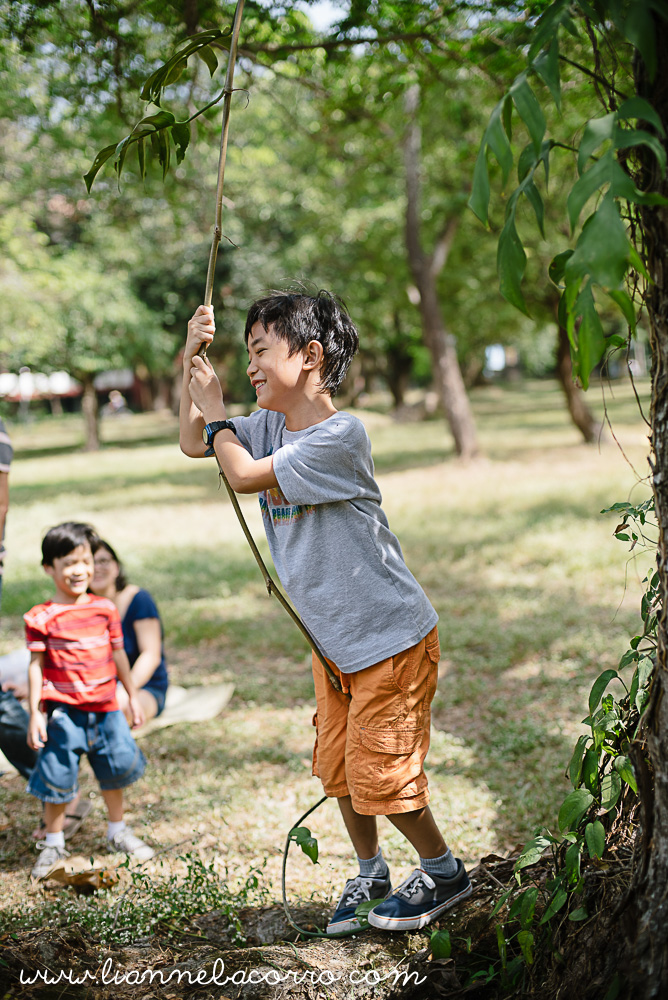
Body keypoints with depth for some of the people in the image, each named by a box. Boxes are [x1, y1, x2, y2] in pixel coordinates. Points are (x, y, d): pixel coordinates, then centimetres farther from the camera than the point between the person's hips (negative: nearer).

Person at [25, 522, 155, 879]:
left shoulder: (105, 609, 5)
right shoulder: (41, 618, -7)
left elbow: (118, 654, 14)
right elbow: (36, 666, -6)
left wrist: (133, 696, 19)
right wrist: (35, 713, -10)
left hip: (104, 707, 4)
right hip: (63, 711, -4)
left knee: (115, 769, 13)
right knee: (58, 777, 2)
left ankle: (118, 833, 33)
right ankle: (53, 843, 20)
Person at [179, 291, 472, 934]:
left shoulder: (340, 435, -23)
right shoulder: (272, 425, 2)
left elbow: (244, 475, -26)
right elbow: (194, 444, 11)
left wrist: (214, 408, -10)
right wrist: (192, 361, 1)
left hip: (391, 636, -8)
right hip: (331, 641, 8)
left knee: (379, 773, 0)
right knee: (337, 766, 14)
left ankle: (443, 871, 23)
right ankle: (369, 874, 35)